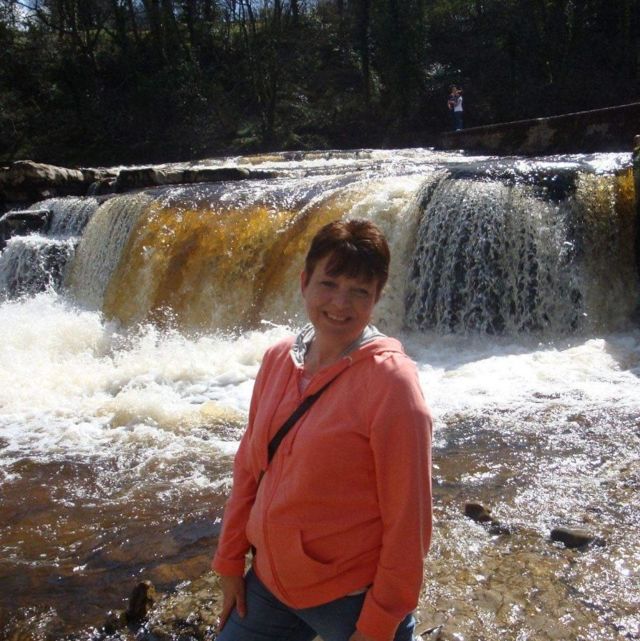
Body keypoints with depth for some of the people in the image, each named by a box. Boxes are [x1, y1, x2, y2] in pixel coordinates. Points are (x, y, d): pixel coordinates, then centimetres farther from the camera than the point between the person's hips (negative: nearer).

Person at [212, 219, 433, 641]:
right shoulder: (278, 360, -2)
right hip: (269, 582, 6)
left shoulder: (389, 380, -19)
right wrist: (230, 561, 9)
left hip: (352, 599, -5)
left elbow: (409, 515, -17)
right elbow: (249, 468, 6)